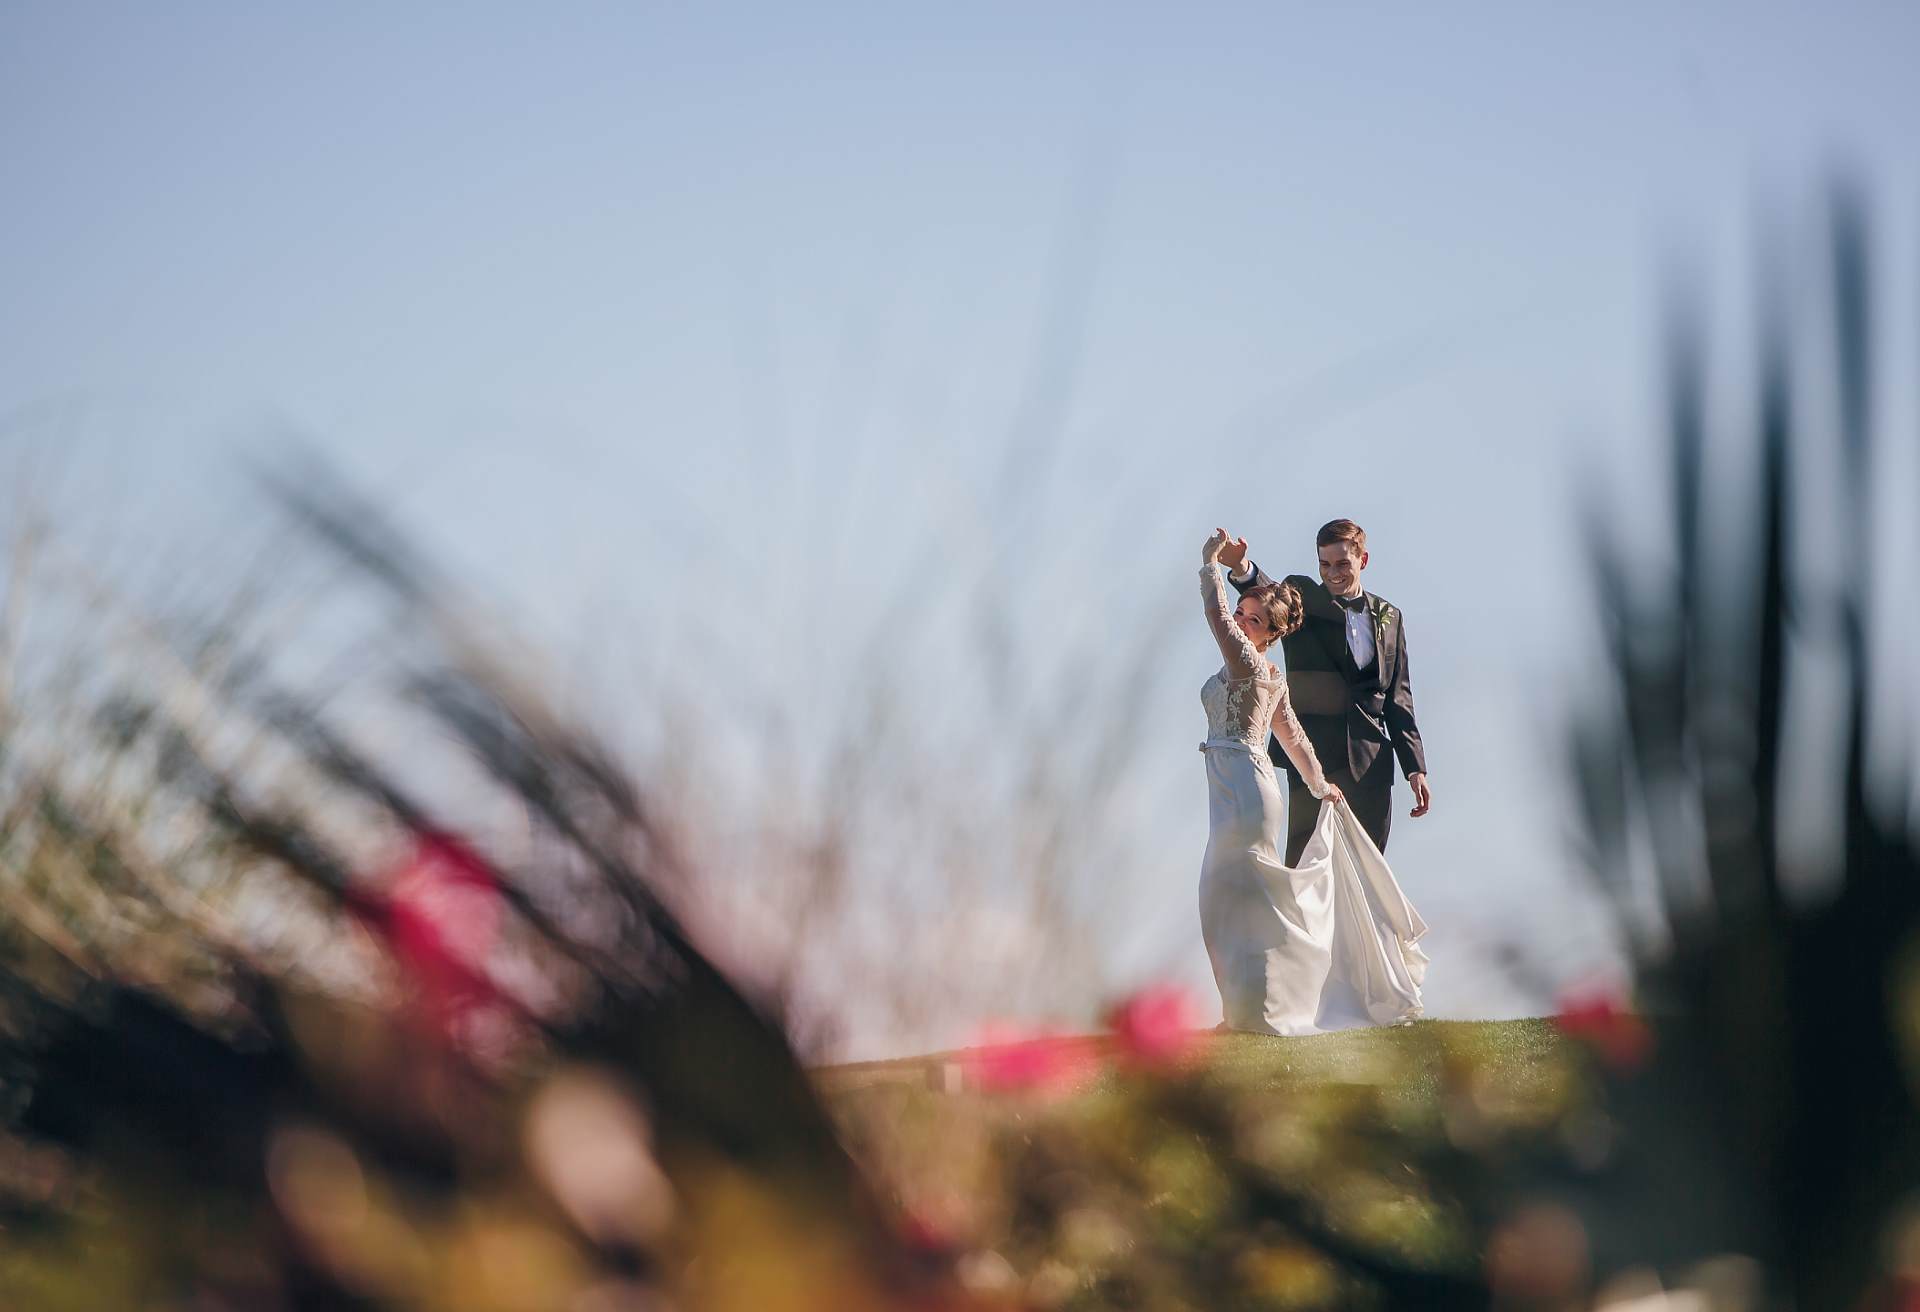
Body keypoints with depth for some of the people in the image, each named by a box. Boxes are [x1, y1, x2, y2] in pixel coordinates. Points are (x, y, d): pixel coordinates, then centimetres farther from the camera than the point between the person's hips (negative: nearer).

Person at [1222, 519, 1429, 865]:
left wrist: (1416, 767, 6)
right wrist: (1242, 568, -44)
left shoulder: (1389, 617, 14)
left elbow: (1398, 697, 14)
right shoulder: (1301, 599, 4)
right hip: (1313, 756, -3)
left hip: (1371, 764, 3)